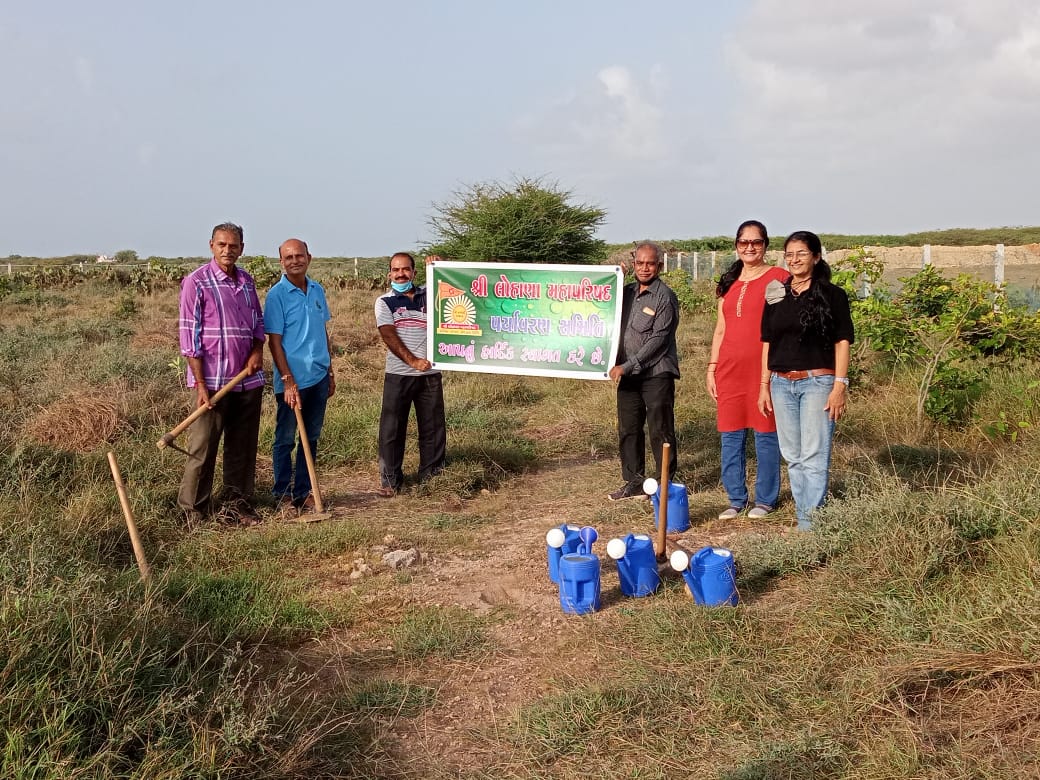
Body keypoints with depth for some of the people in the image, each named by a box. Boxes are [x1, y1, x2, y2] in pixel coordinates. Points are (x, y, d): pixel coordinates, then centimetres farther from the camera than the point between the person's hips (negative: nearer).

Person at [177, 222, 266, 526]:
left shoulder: (246, 281, 11)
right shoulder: (196, 282, -7)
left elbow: (258, 321, 21)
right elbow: (190, 336, -9)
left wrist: (257, 350, -2)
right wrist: (200, 384, -14)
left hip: (248, 380, 6)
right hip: (212, 382, -6)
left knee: (243, 447, 12)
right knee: (202, 449, -2)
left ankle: (237, 504, 23)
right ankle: (194, 512, 7)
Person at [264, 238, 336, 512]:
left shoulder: (317, 291, 8)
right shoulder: (277, 295, -10)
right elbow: (274, 341, -12)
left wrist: (330, 371, 15)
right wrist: (288, 380, -16)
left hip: (319, 377, 6)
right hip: (292, 379, -6)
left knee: (311, 438, 12)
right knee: (285, 439, 4)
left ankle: (303, 492, 22)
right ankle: (282, 494, 15)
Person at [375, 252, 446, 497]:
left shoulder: (428, 295, 11)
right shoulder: (384, 302, 4)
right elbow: (389, 336, -7)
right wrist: (413, 361, -17)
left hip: (430, 375, 2)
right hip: (398, 374, -2)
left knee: (433, 428, 7)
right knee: (392, 429, 0)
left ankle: (432, 476, 19)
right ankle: (390, 481, 8)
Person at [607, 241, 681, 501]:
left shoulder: (665, 297, -8)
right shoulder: (627, 292, 13)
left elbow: (659, 340, -13)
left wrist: (627, 366, -16)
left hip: (657, 374, -7)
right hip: (629, 374, 7)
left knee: (660, 431, -1)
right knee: (628, 430, 10)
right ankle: (634, 483, 20)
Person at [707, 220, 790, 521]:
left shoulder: (778, 278, -1)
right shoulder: (729, 283, 15)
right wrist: (711, 369, 12)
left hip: (764, 369, -5)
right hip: (730, 369, 5)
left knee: (766, 434, 1)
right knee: (730, 435, 7)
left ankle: (765, 499, 12)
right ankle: (736, 499, 17)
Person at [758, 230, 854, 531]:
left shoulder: (831, 295, -1)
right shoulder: (776, 295, 11)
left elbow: (842, 342, -3)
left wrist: (839, 386, -9)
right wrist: (764, 385, 11)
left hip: (817, 382, -5)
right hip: (781, 383, 5)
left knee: (814, 457, -7)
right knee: (793, 456, 8)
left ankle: (810, 525, -5)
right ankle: (804, 517, 16)